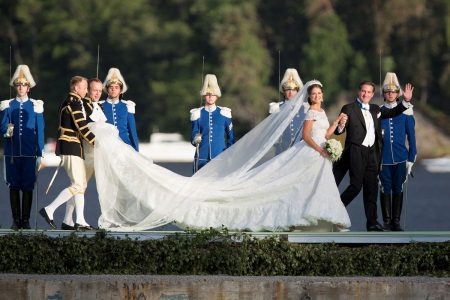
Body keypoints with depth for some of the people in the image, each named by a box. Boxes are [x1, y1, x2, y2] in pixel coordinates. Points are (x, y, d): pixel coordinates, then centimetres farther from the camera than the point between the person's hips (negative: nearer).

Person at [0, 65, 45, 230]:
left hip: (29, 153, -1)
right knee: (14, 186, 2)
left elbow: (40, 131, 5)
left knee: (28, 187, -1)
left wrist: (40, 154, 1)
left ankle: (25, 220, 5)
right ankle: (16, 219, 7)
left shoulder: (35, 106, 5)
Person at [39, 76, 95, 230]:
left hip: (73, 147, 11)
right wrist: (96, 142, -11)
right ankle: (49, 210, -11)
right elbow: (82, 128, -19)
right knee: (77, 185, -12)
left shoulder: (69, 102, 18)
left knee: (81, 184, 10)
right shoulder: (74, 103, -14)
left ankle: (80, 221, 9)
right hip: (71, 148, -11)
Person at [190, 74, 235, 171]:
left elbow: (231, 138, 13)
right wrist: (196, 140, -15)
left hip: (220, 157, 0)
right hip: (202, 159, 0)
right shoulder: (197, 114, 5)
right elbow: (193, 139, 7)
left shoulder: (224, 113, 6)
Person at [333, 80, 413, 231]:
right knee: (356, 185, -10)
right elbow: (338, 131, -7)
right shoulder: (348, 109, -3)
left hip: (371, 153, 6)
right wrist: (341, 126, -30)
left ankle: (372, 222, 10)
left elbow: (392, 113, 21)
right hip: (356, 152, -6)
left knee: (371, 188, 6)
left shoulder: (375, 109, 14)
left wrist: (406, 101, 8)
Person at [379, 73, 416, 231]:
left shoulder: (405, 112, 3)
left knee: (398, 189, 4)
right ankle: (387, 222, 10)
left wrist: (411, 158, 3)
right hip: (383, 158, 0)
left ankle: (396, 222, 12)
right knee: (385, 189, 2)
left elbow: (411, 136, 6)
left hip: (400, 157, 0)